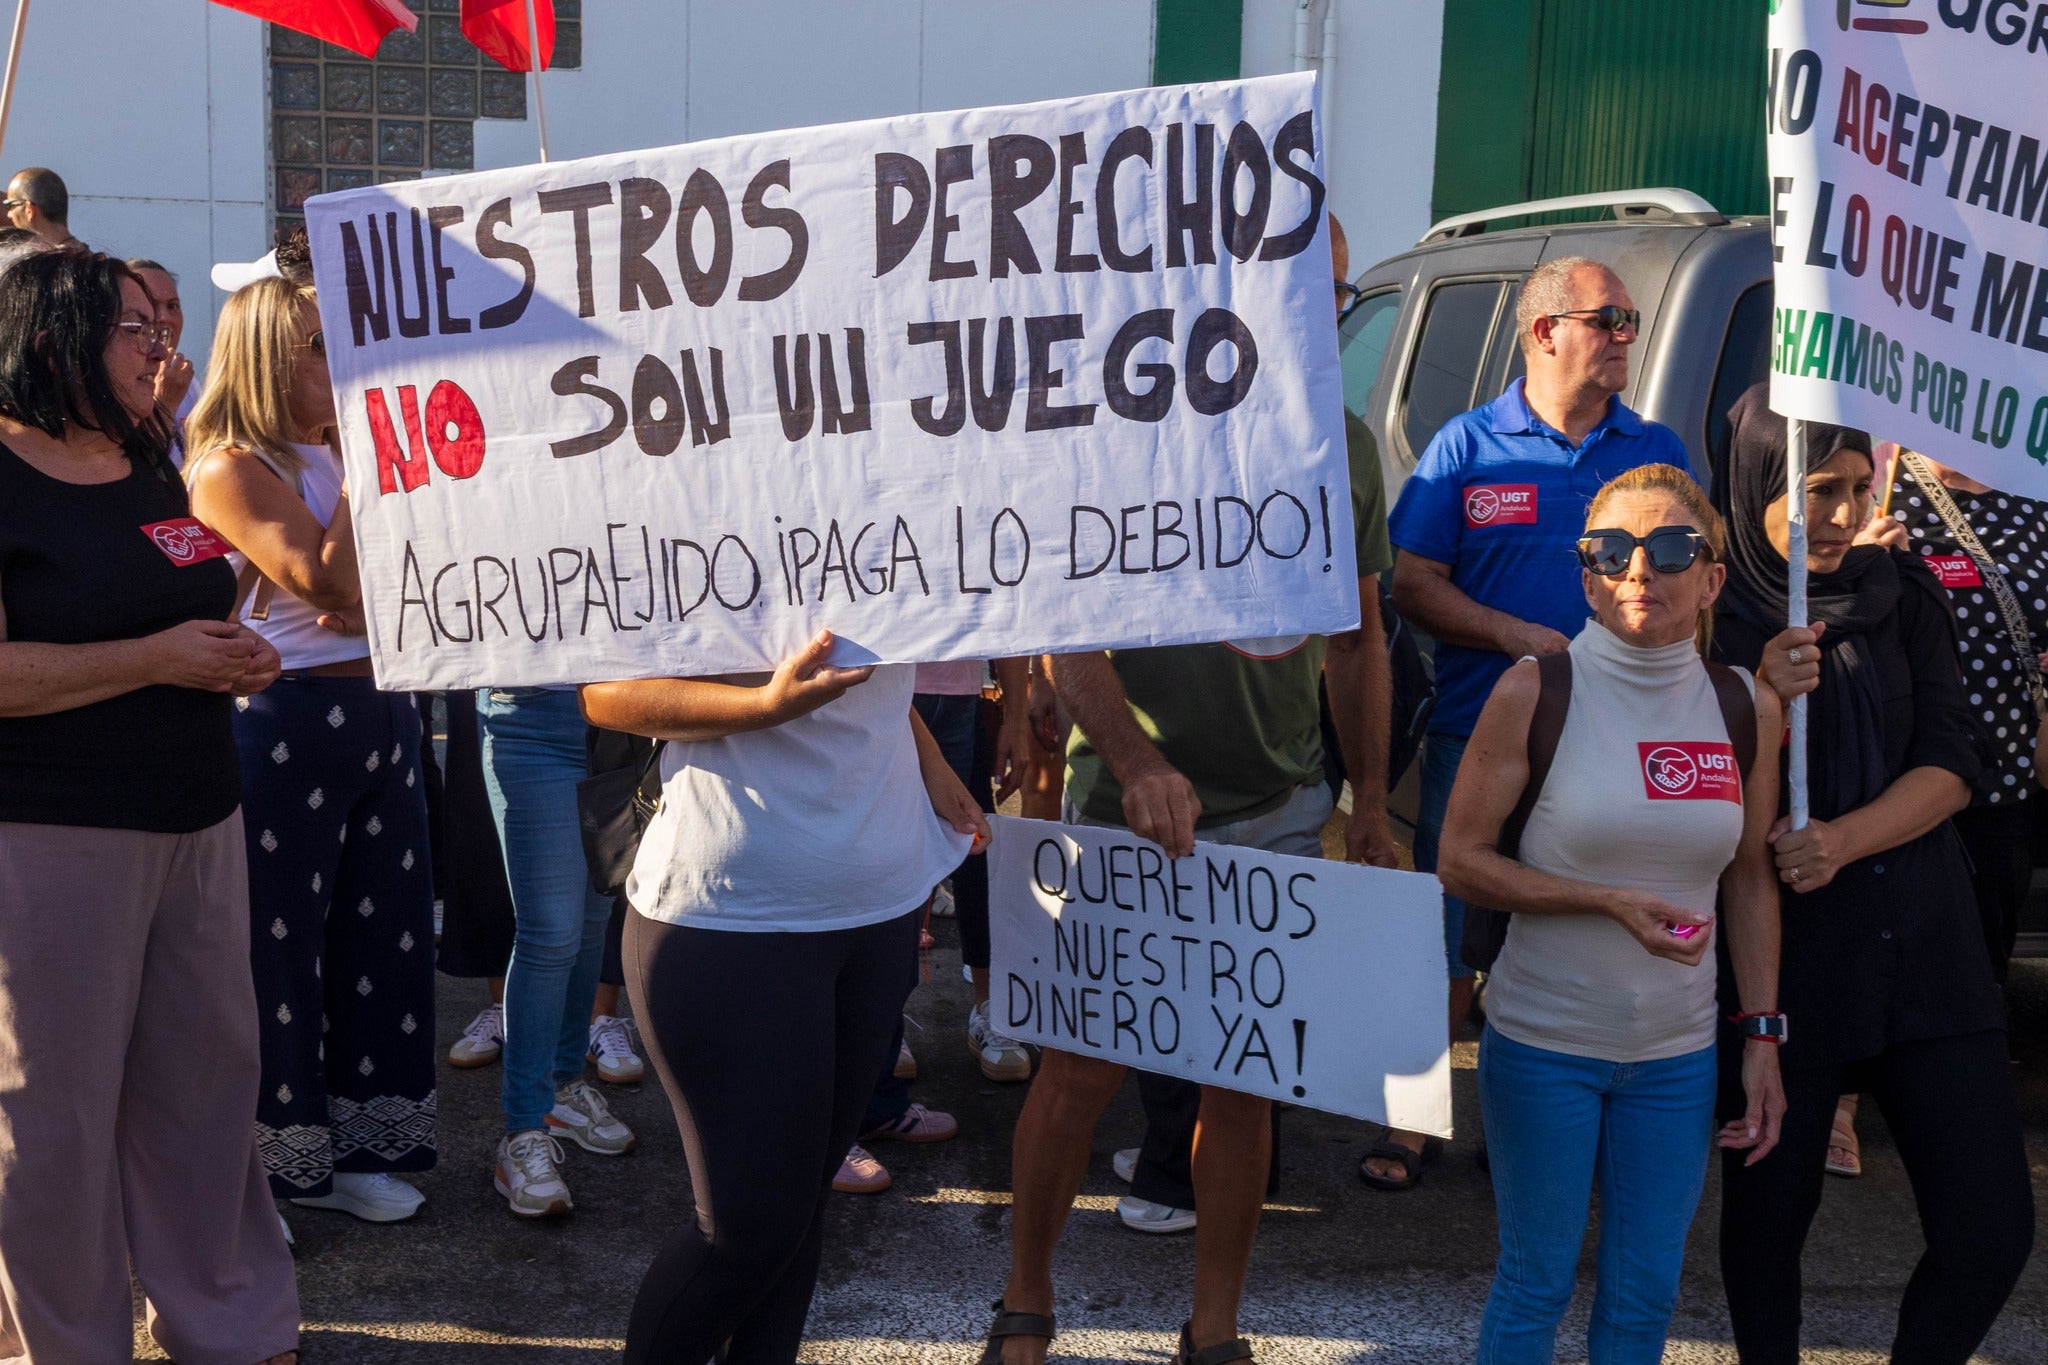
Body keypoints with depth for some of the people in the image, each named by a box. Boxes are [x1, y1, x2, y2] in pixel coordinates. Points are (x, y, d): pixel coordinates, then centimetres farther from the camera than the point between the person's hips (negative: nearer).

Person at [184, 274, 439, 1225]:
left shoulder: (343, 461, 12)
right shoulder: (231, 468, -10)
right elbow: (328, 582, -21)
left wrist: (368, 607, -15)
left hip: (381, 716, 7)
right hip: (286, 725, -7)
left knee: (382, 933, 12)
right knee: (278, 951, 2)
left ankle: (349, 1146, 26)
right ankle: (259, 1172, 17)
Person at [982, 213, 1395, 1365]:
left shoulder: (1341, 445, 6)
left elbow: (1358, 636, 14)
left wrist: (1372, 803, 13)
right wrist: (1135, 762, -26)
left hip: (1283, 816, 4)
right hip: (1129, 807, -3)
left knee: (1241, 1082, 10)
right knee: (1083, 1070, 3)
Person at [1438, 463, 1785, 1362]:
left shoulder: (1749, 709, 0)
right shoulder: (1536, 692, -11)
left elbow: (1751, 881, 9)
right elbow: (1459, 863, -9)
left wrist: (1762, 1035, 5)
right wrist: (1610, 900, -19)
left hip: (1679, 1054, 3)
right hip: (1542, 1043, -3)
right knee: (1536, 1285, 8)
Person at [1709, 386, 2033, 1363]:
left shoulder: (1901, 592, 5)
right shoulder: (1705, 614, -7)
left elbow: (1952, 763, 1)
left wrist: (1844, 840, -15)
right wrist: (1764, 702, -22)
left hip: (1924, 944, 3)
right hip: (1779, 957, -3)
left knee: (1994, 1228, 1)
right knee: (1768, 1216, 8)